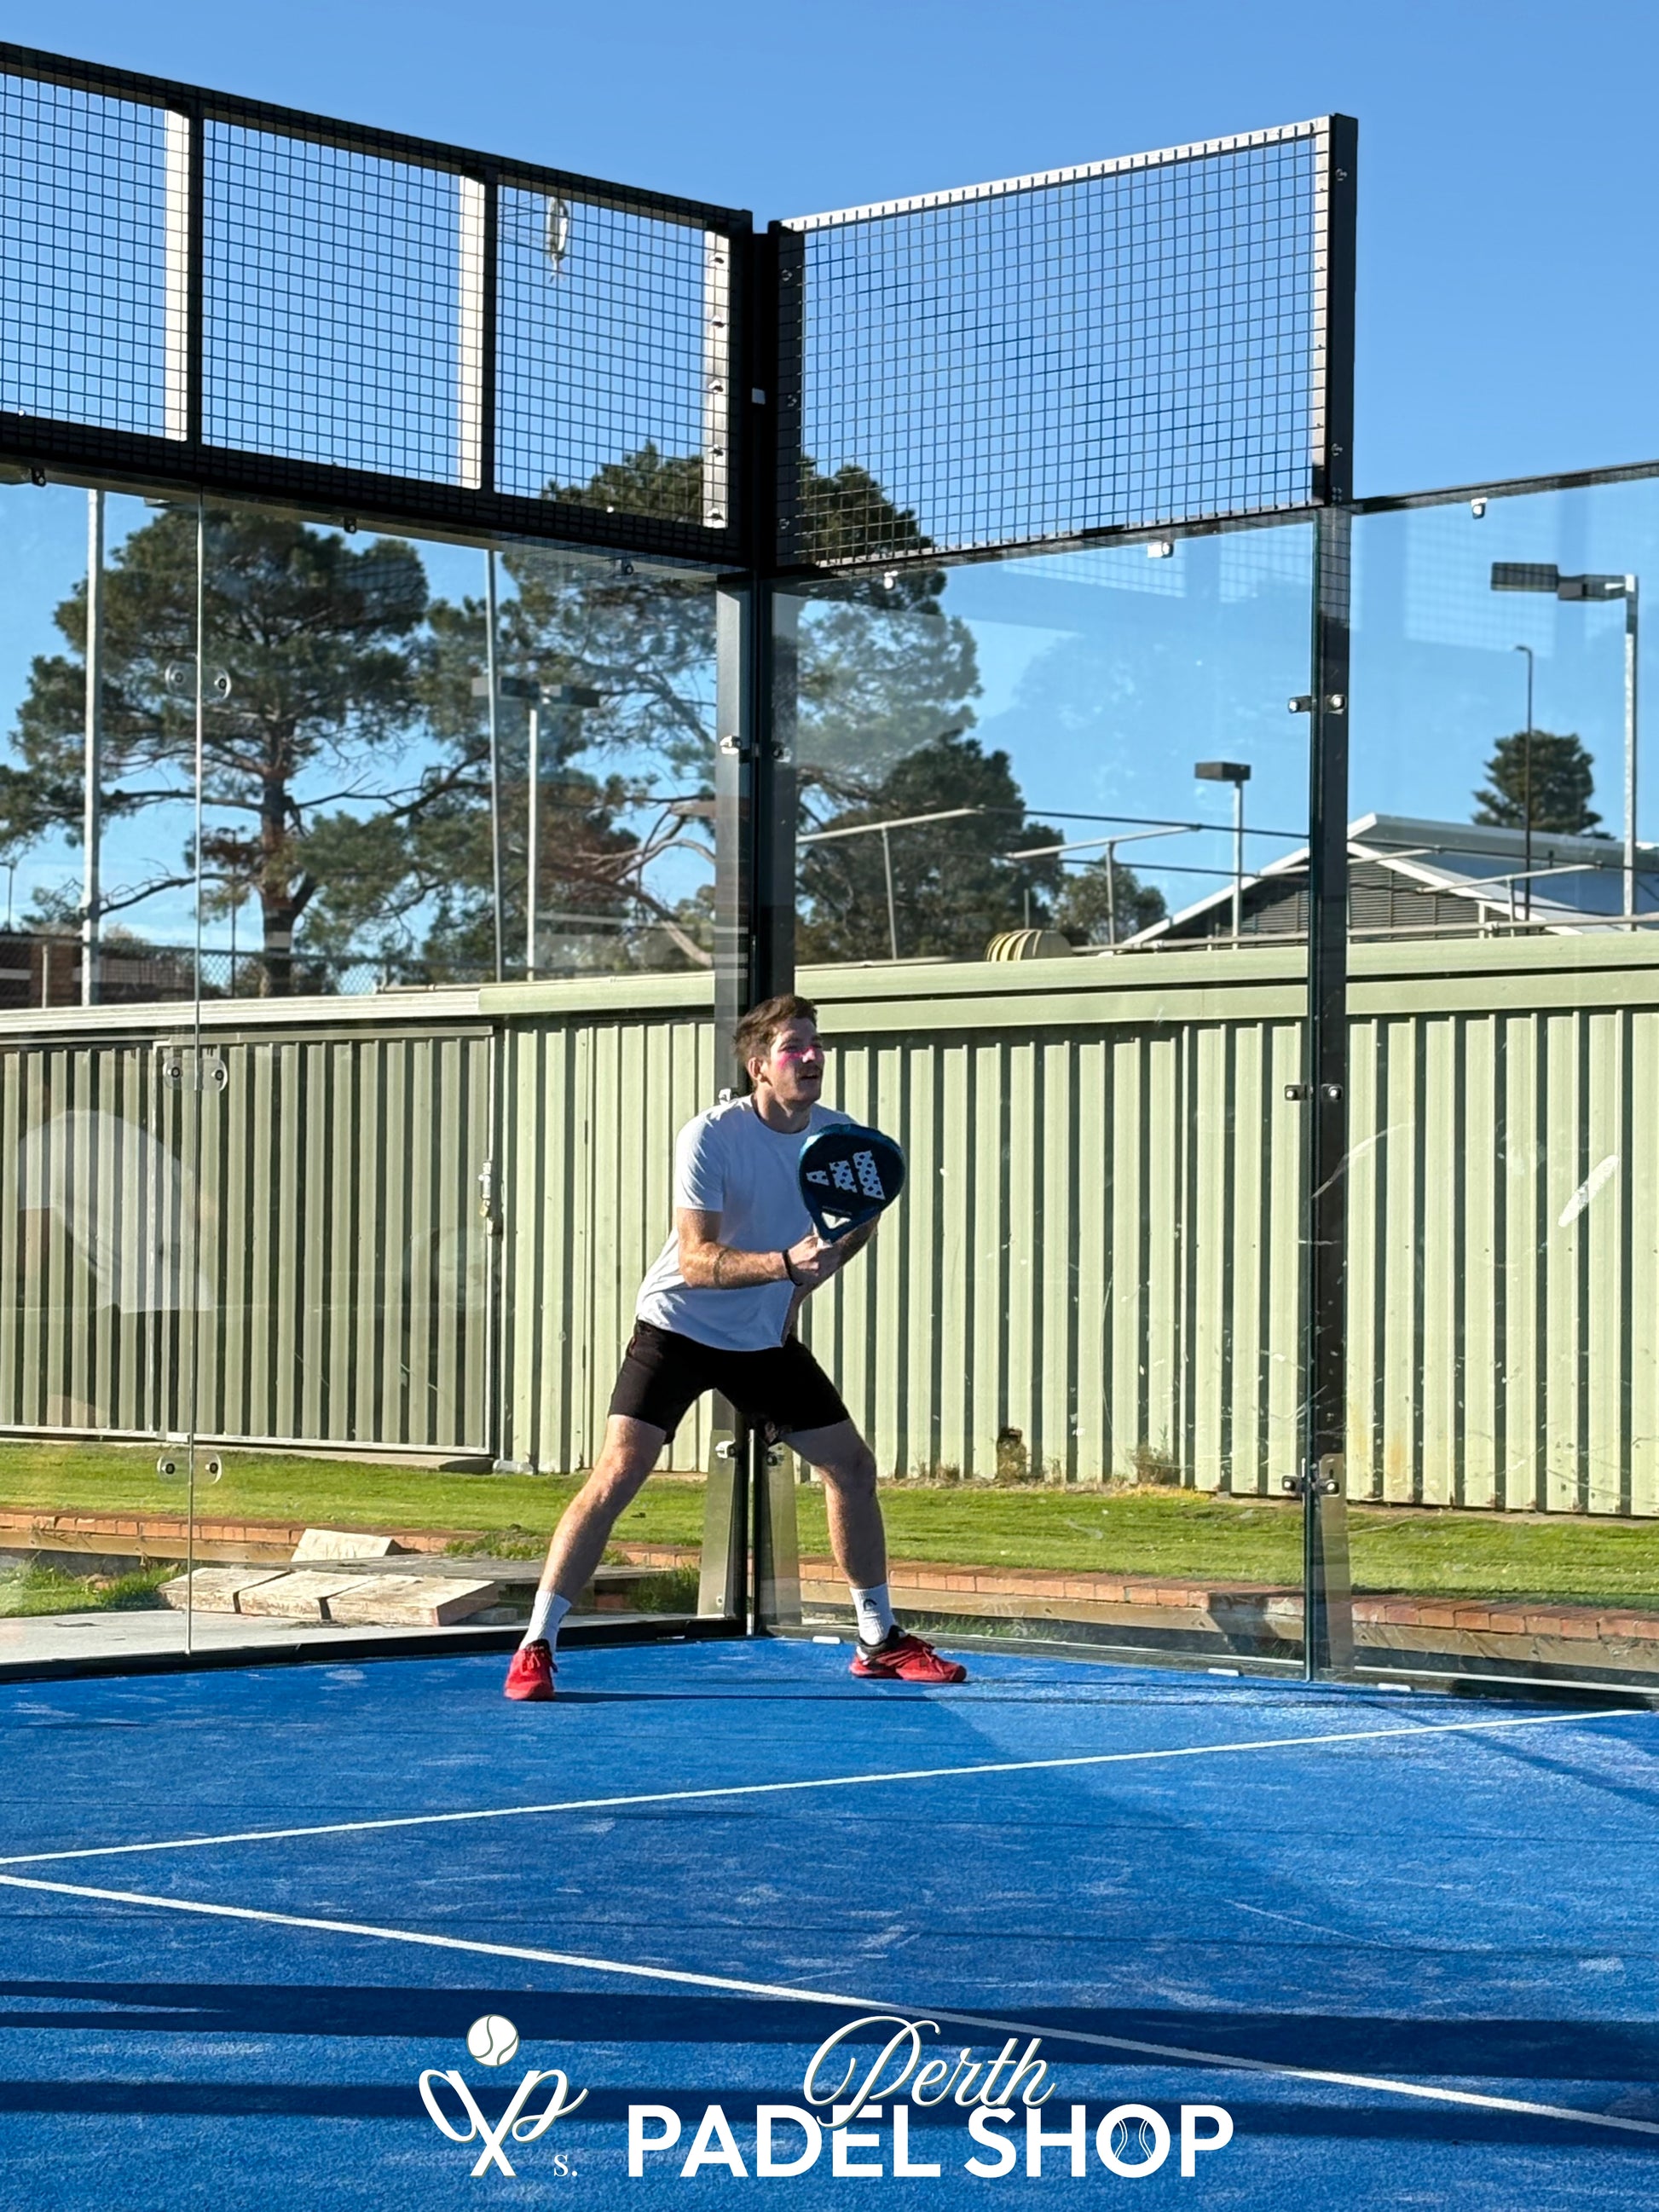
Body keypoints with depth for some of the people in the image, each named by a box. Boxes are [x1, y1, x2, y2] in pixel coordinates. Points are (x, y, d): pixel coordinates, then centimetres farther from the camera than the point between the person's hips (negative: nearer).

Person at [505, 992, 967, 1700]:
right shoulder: (710, 1137, -22)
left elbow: (858, 1220, 17)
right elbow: (695, 1261, -29)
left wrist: (806, 1282, 3)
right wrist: (786, 1262, -43)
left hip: (765, 1339, 6)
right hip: (678, 1328, -6)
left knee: (852, 1464, 4)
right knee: (618, 1471, -17)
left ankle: (879, 1642, 19)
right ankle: (535, 1648, -12)